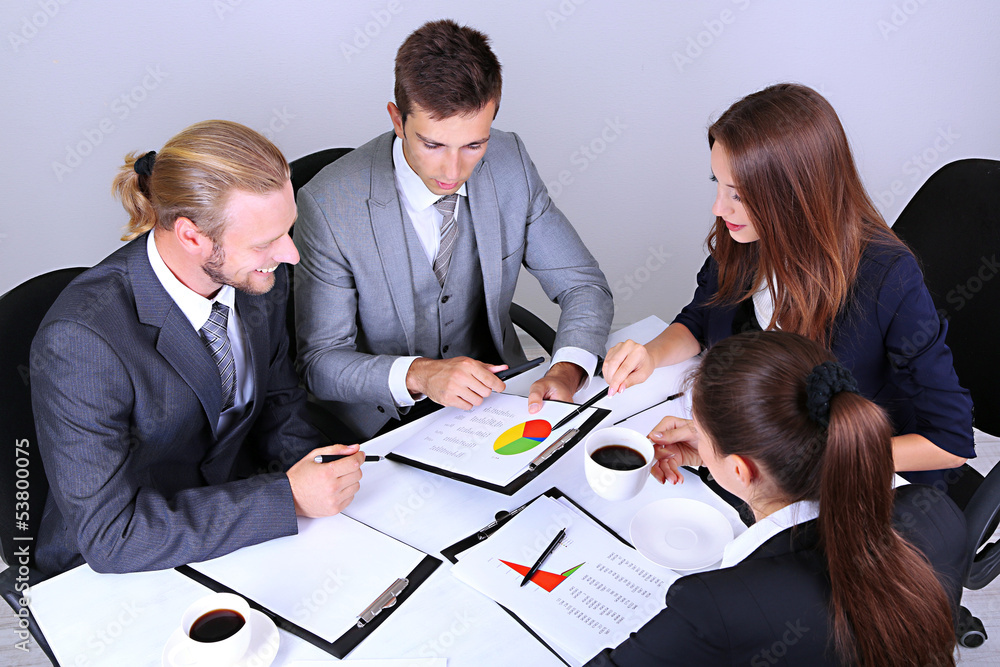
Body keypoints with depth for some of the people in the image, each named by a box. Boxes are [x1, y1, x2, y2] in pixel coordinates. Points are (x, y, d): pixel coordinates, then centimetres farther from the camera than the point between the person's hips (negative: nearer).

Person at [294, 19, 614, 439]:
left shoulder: (510, 162, -8)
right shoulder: (328, 205, -20)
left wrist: (566, 370, -23)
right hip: (386, 426, -2)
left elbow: (584, 286, -3)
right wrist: (418, 375, -33)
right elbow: (320, 363, -15)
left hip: (498, 398, 3)